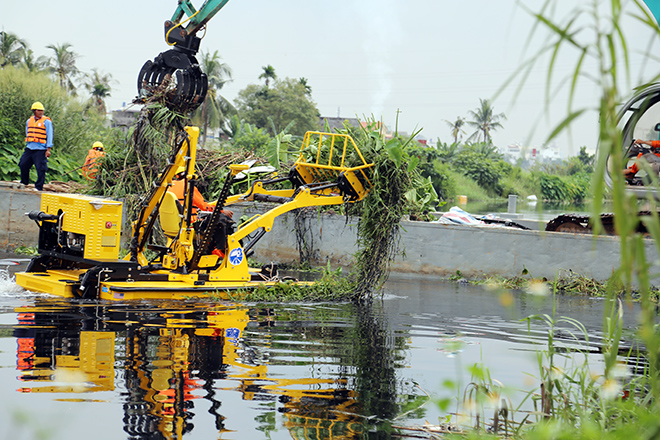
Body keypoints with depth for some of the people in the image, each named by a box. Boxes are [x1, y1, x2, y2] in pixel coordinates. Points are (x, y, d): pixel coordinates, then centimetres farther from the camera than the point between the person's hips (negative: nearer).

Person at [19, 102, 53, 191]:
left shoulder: (46, 121, -3)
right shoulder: (29, 121, 13)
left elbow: (49, 136, -5)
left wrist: (48, 149, -11)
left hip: (40, 150, -6)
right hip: (29, 149, 6)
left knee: (40, 168, -8)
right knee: (23, 165, 9)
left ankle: (39, 187, -1)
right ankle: (24, 183, 28)